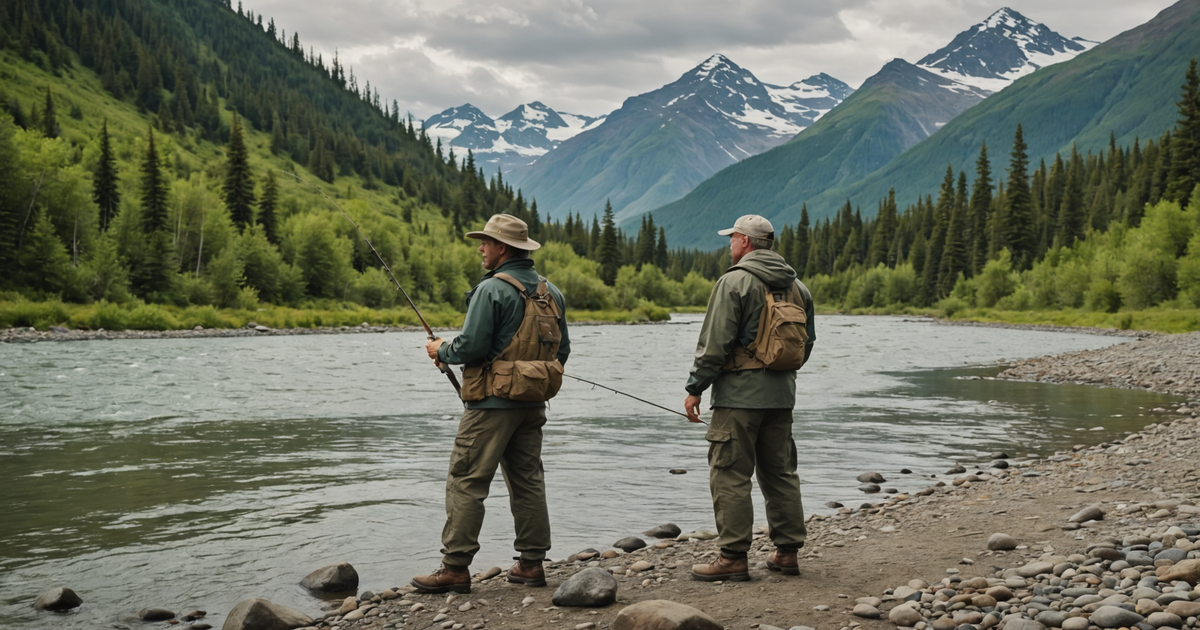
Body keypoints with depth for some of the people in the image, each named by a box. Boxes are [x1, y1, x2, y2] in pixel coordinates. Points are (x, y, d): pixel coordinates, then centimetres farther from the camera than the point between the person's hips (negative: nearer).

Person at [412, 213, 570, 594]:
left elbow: (471, 346, -17)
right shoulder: (550, 292, 10)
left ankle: (455, 567, -1)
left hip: (493, 403, -8)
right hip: (533, 404, 8)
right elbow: (562, 350, 15)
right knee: (528, 481, 12)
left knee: (466, 481, -2)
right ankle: (532, 563, 14)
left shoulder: (492, 289, -13)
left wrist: (441, 351, 2)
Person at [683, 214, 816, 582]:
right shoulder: (795, 285, 13)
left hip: (739, 393, -8)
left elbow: (715, 342, -14)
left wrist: (695, 388, -7)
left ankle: (733, 558, -3)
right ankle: (787, 552, 16)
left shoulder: (735, 281, -10)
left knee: (730, 475, -4)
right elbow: (807, 342, 18)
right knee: (780, 472, 13)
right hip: (782, 394, 8)